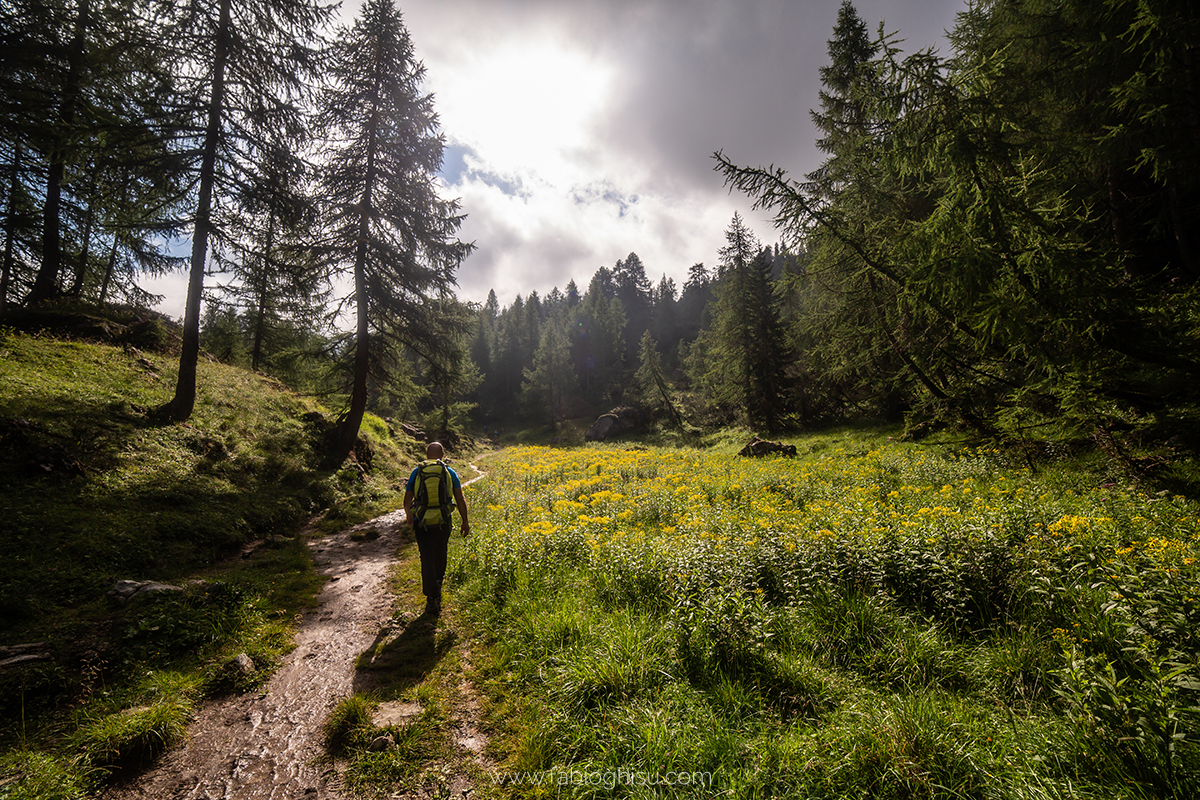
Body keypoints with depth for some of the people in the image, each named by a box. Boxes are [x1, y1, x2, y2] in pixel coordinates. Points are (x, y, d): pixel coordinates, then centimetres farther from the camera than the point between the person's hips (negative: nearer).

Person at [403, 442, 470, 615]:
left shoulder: (416, 472, 1)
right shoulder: (450, 473, 0)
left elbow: (407, 500, 5)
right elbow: (460, 500, -1)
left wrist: (408, 514, 25)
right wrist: (465, 521, 7)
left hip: (422, 524, -1)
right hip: (443, 523, 1)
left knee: (427, 560, 5)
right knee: (440, 557, 21)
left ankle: (432, 599, 3)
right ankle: (437, 588, 37)